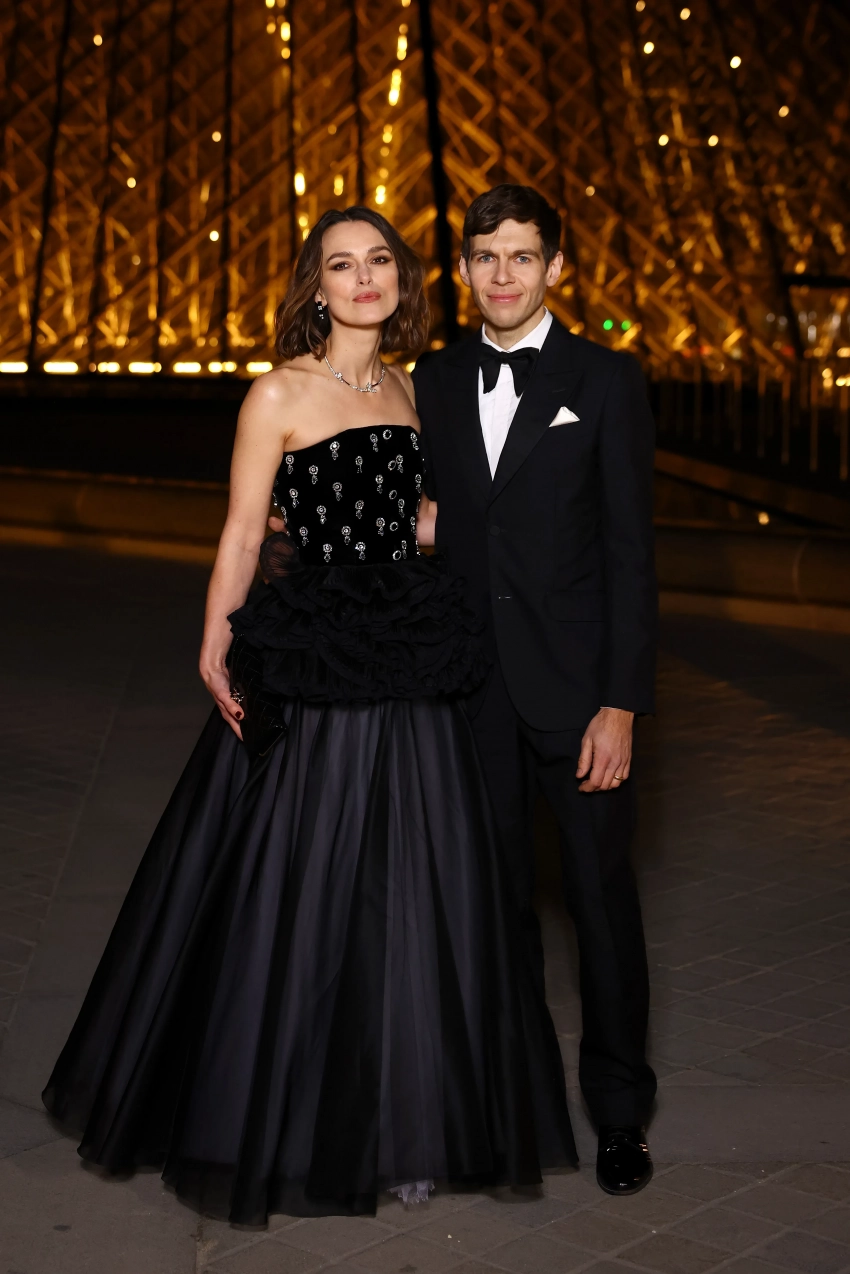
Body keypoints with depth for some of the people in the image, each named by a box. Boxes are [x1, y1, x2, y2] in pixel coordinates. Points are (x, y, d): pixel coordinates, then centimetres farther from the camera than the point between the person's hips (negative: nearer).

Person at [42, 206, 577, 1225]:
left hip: (407, 680, 6)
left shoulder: (407, 390, 12)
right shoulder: (280, 394, -4)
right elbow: (241, 536, -6)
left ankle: (399, 1125, 24)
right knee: (299, 897, 2)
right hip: (308, 675, -5)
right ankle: (281, 1131, 19)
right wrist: (216, 652, -16)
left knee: (408, 902, 9)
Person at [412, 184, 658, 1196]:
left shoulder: (605, 380, -3)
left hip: (574, 683, -3)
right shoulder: (435, 381, 8)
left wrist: (622, 704, -12)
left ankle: (619, 1110, 17)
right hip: (474, 687, 3)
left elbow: (630, 550, -7)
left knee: (602, 895, 2)